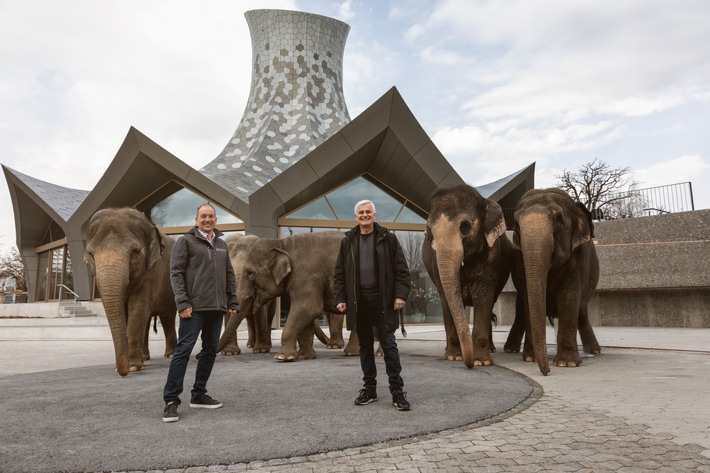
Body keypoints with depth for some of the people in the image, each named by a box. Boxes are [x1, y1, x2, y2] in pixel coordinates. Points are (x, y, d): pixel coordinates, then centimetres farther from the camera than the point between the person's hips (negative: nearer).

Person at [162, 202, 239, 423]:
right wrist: (182, 302, -16)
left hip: (217, 308, 6)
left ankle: (198, 394, 20)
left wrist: (233, 301, 10)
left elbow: (230, 275, 18)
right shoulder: (186, 241, 0)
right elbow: (176, 273, -7)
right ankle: (171, 400, -1)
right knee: (183, 351, -7)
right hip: (194, 307, -6)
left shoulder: (222, 244, 17)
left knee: (210, 352, 9)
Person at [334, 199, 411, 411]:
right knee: (365, 346, 10)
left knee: (389, 345, -1)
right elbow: (339, 273, 8)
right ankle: (369, 389, 20)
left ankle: (397, 391, 6)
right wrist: (340, 298, -1)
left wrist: (400, 294, -11)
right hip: (358, 302, 3)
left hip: (382, 300, -2)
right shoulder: (348, 241, 7)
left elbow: (401, 269, -1)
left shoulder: (388, 238, 1)